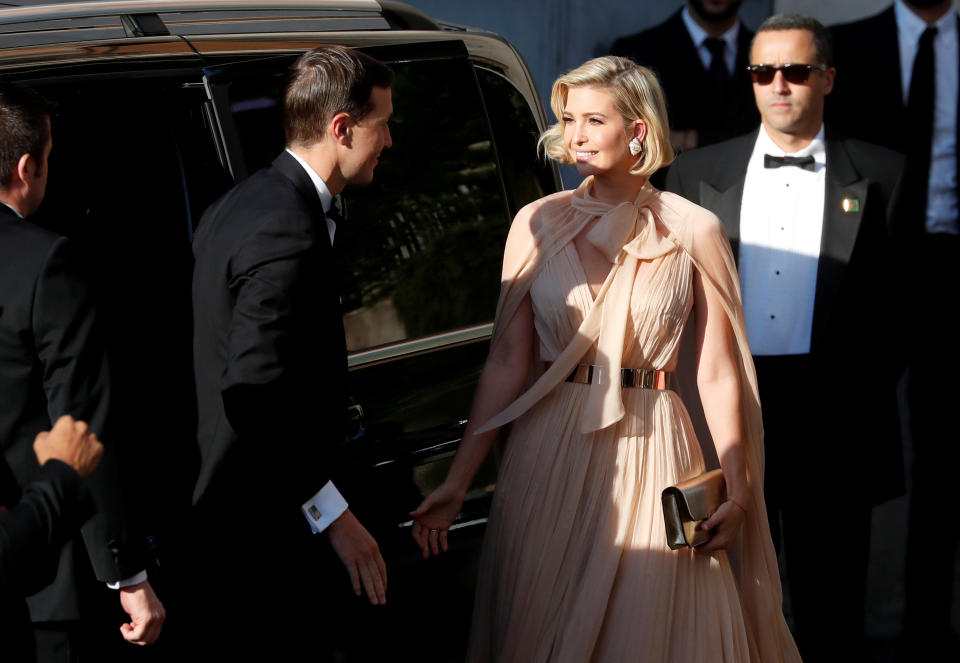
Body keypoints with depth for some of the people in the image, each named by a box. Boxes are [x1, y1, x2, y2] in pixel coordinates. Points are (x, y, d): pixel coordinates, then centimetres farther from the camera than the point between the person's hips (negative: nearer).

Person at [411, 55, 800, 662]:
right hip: (551, 452, 2)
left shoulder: (693, 231, -4)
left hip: (650, 450, -2)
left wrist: (735, 491, -6)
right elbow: (507, 361, 0)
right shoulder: (538, 224, 1)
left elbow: (717, 373, -2)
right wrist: (458, 480, -3)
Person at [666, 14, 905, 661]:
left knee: (831, 610, 5)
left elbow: (903, 292, 3)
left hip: (832, 414, -2)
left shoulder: (880, 174, 3)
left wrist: (870, 382, -6)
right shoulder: (697, 172, 8)